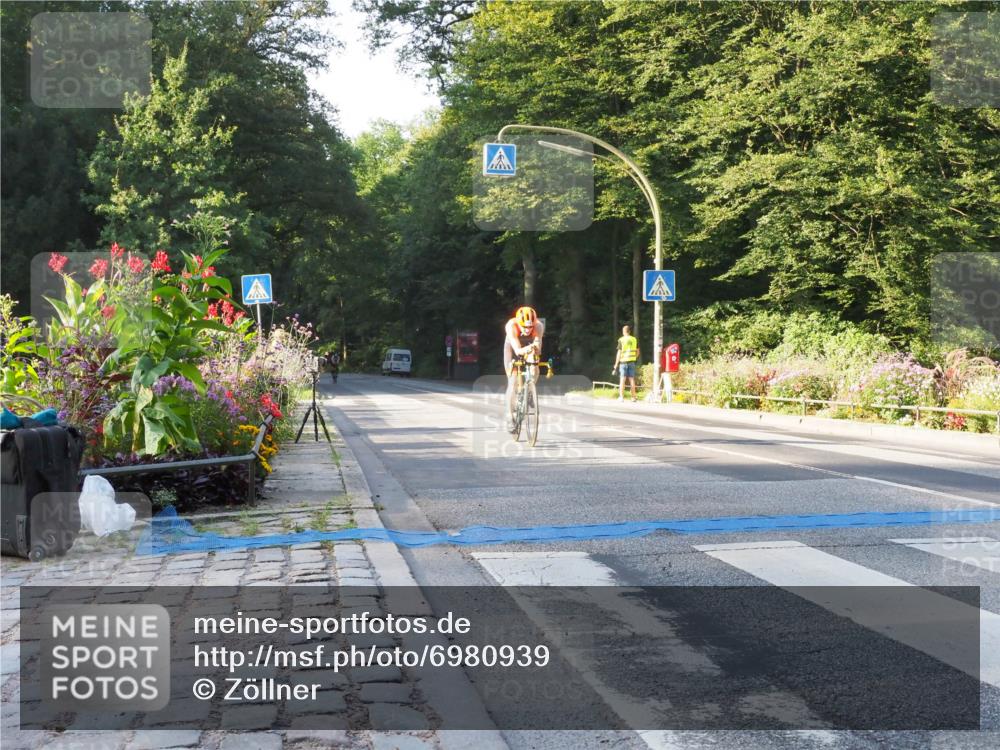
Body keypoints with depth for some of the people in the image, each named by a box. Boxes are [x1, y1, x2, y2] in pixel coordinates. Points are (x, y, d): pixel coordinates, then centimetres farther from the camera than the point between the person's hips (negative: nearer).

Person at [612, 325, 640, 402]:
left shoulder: (621, 340, -7)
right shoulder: (634, 339, 5)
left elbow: (619, 353, -8)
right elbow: (637, 352, 9)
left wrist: (616, 365, -5)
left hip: (623, 361, -3)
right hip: (632, 362, 3)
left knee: (622, 380, 0)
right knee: (632, 379, 8)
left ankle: (621, 397, -3)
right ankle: (633, 397, 10)